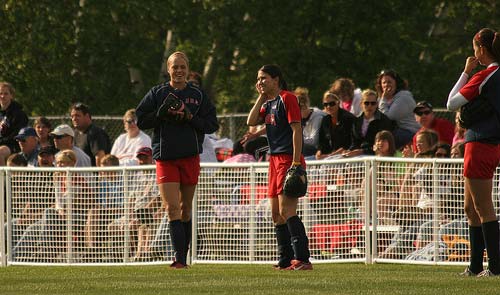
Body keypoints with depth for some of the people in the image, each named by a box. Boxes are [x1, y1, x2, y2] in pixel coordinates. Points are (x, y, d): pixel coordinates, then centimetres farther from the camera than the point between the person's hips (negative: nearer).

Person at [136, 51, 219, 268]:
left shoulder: (198, 95, 7)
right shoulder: (157, 93, 5)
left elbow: (212, 124, 5)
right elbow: (140, 120, 2)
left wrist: (190, 118, -10)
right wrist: (163, 114, -11)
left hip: (190, 156, 1)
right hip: (165, 157, -1)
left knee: (185, 209, 8)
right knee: (171, 208, -13)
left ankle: (183, 258, 16)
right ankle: (179, 258, -18)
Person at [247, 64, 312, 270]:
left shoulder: (286, 98, -9)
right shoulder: (268, 103, 18)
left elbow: (296, 130, -15)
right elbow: (251, 121, 9)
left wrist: (296, 163, -21)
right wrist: (261, 97, 7)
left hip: (288, 160, -10)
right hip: (275, 159, 10)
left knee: (286, 211, -17)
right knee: (276, 214, 10)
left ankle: (302, 259, -20)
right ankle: (286, 261, 15)